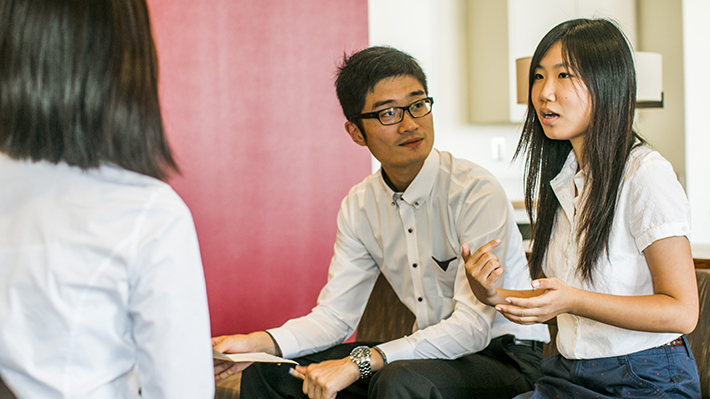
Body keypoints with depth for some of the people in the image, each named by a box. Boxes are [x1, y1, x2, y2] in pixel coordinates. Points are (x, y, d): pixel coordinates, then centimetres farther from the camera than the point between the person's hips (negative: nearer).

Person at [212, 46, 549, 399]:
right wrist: (260, 343, -15)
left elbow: (471, 327, -26)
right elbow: (335, 313, 4)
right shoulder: (359, 207, 2)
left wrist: (359, 361, -32)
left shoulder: (476, 191, -20)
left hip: (507, 356, -5)